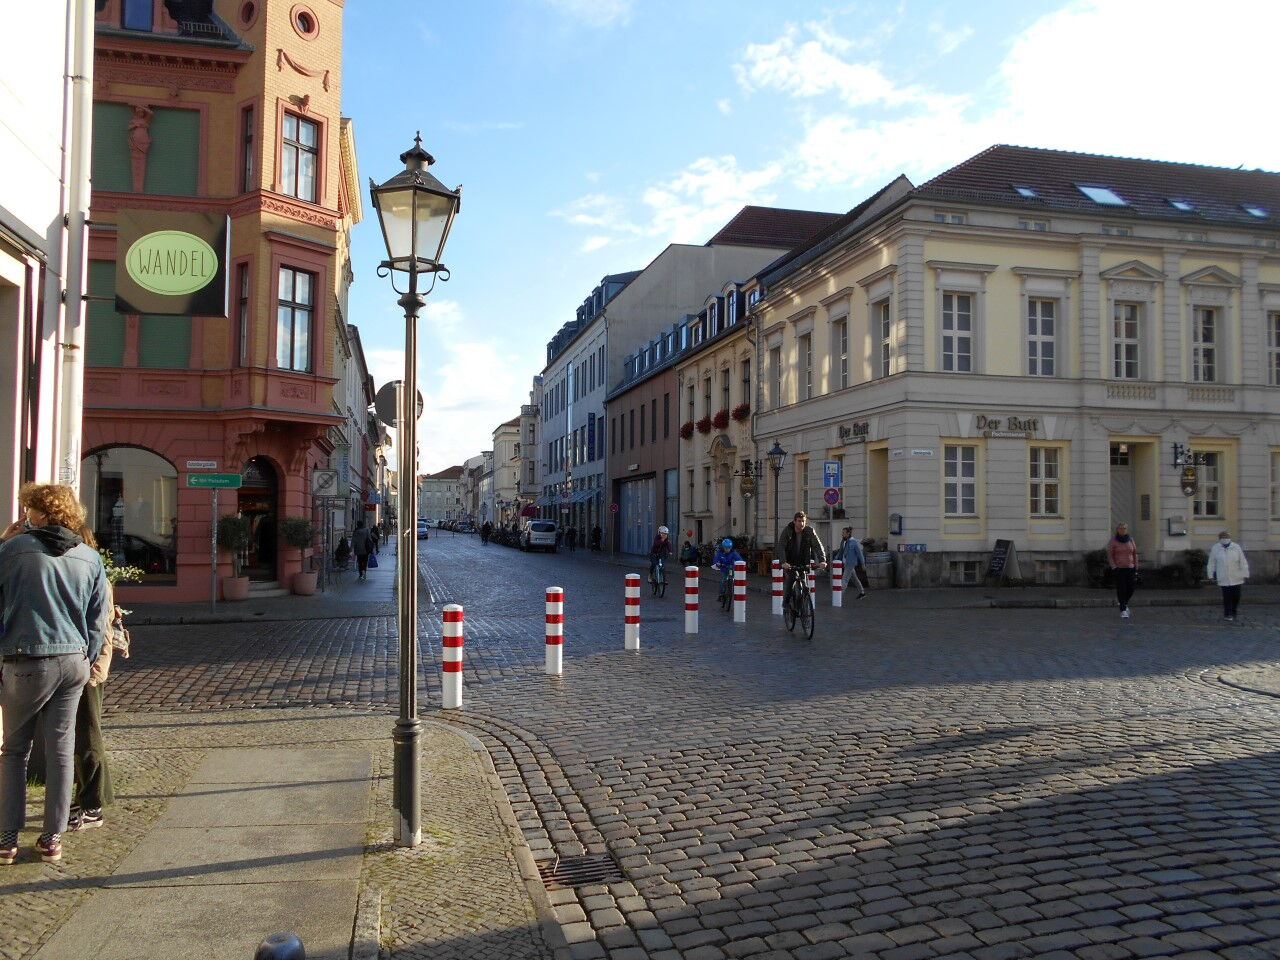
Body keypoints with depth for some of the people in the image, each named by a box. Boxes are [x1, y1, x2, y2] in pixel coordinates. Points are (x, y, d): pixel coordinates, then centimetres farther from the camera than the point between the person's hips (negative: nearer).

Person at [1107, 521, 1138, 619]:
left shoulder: (1130, 540, 5)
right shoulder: (1113, 541, -5)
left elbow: (1135, 554, 10)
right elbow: (1109, 555, -6)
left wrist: (1136, 567, 5)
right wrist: (1114, 568, -15)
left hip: (1130, 568, 4)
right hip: (1118, 568, -3)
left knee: (1131, 589, 2)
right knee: (1121, 589, -8)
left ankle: (1124, 602, 32)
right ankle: (1123, 611, -3)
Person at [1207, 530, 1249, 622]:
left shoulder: (1236, 547, 0)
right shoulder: (1215, 548, -1)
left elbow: (1243, 562, 3)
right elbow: (1212, 563, 6)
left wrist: (1245, 574, 1)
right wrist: (1211, 575, 6)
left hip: (1236, 578, 2)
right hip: (1223, 578, -2)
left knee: (1236, 597, 7)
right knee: (1226, 597, -5)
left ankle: (1233, 613, 27)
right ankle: (1227, 615, 1)